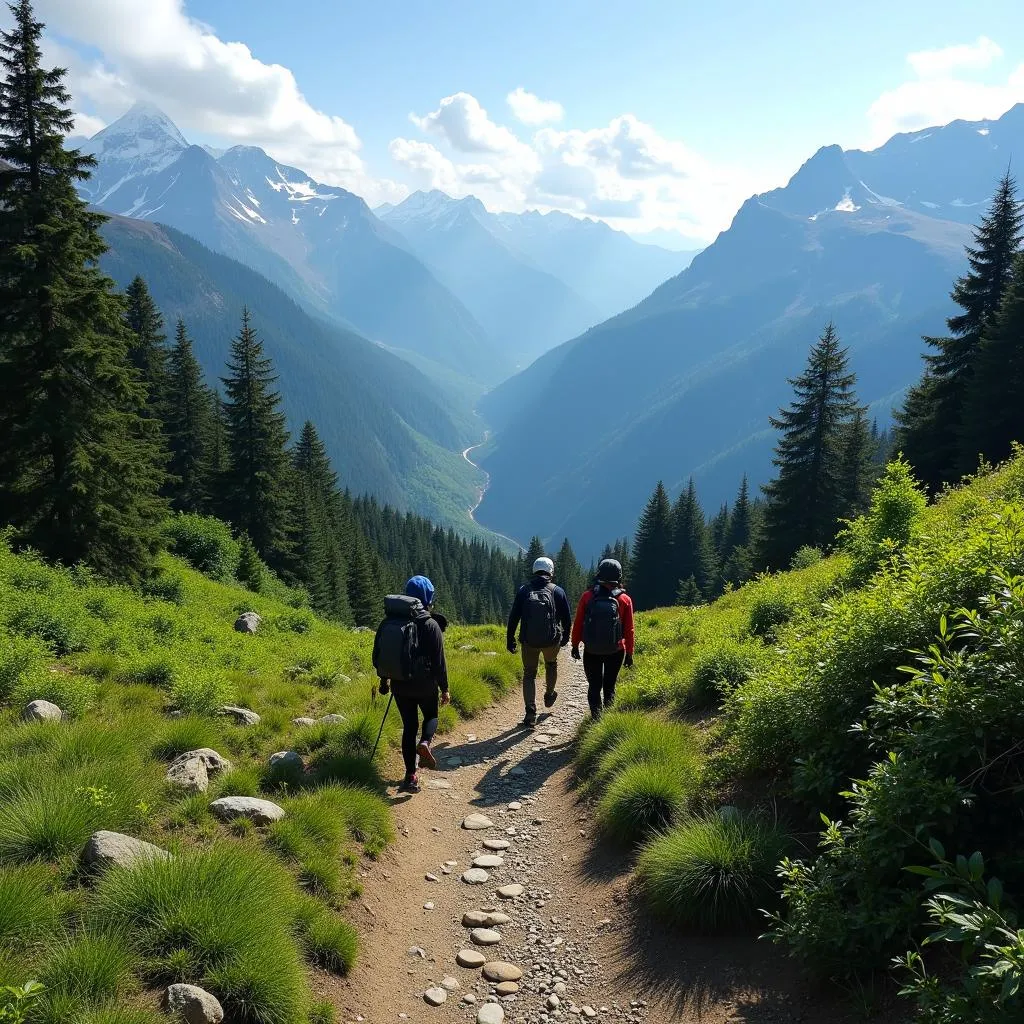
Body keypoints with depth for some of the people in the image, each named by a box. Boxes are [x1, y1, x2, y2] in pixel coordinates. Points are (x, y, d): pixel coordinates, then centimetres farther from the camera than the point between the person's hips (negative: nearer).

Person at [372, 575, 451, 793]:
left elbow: (377, 654, 6)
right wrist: (444, 688, -3)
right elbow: (439, 660, -13)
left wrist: (384, 679, 20)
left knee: (409, 726, 15)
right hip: (424, 684, -3)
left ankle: (410, 777, 14)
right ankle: (424, 743, -8)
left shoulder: (388, 621, -1)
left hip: (399, 684, 3)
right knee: (431, 715, 23)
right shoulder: (430, 625, -15)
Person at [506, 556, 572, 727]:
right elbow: (567, 618, 1)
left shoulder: (523, 590, -3)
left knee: (529, 675, 11)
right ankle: (549, 695, 47)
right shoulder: (557, 591, -4)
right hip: (551, 640, 0)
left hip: (529, 641, 0)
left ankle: (530, 714, 2)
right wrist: (565, 637, 17)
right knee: (551, 664, 31)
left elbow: (513, 617, -4)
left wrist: (510, 639, 4)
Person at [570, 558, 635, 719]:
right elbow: (629, 630, -4)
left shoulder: (587, 597, -8)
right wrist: (629, 653, 5)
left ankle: (597, 718, 1)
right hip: (615, 652, 0)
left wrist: (575, 645, 9)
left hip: (591, 651, 0)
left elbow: (577, 624, -3)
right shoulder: (625, 600, -7)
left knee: (594, 687, 11)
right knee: (609, 686, 16)